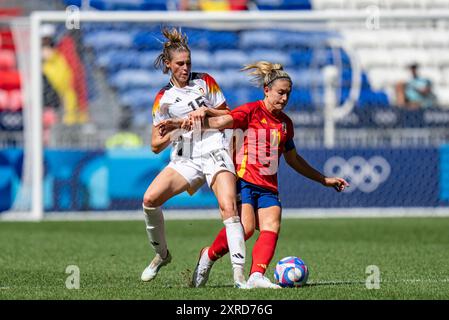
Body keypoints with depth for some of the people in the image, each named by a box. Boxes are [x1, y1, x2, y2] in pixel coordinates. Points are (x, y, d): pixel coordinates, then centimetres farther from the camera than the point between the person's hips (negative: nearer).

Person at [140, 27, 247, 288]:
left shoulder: (205, 82, 8)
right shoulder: (163, 98, 10)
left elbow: (230, 117, 12)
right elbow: (156, 145, 10)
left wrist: (207, 111, -6)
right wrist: (170, 134, -11)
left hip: (215, 153, -2)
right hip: (185, 159, 2)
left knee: (229, 207, -24)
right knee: (150, 199, -19)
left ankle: (239, 275, -29)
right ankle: (162, 254, 5)